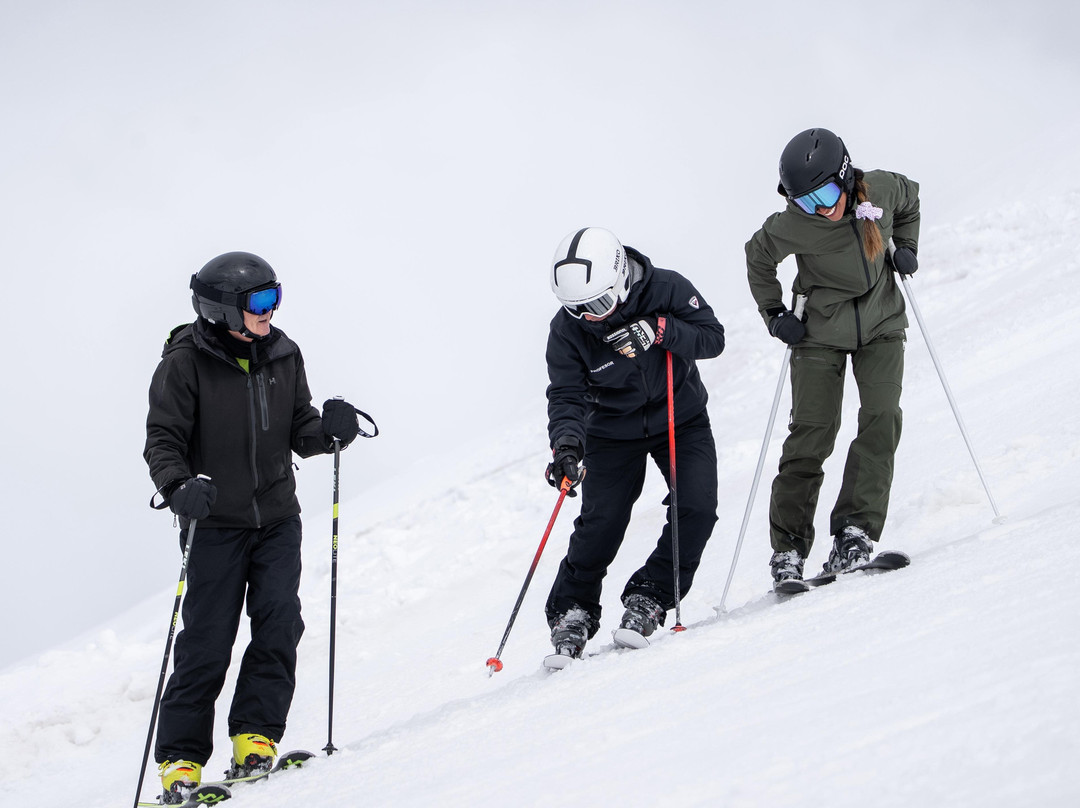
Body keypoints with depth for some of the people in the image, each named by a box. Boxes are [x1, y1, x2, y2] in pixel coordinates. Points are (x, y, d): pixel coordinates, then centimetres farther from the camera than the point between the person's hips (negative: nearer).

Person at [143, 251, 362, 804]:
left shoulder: (282, 355, 4)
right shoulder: (186, 364, -10)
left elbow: (297, 430, 10)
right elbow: (162, 441, -10)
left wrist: (326, 430, -12)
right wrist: (178, 487, -28)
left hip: (277, 517, 4)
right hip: (214, 523, -4)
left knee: (278, 622, -10)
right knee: (207, 640, -3)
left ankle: (256, 736, -1)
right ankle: (181, 758, 8)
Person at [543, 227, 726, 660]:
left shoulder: (666, 289, -21)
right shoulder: (567, 328, -20)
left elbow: (713, 338, -19)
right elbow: (566, 395, -20)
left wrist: (660, 331, -36)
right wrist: (567, 444, -39)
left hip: (681, 421, 1)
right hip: (613, 434, -1)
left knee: (696, 510, -16)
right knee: (600, 524, -13)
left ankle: (648, 600, -3)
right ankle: (572, 612, 7)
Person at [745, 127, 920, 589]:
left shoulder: (881, 190, -15)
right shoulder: (792, 226, -20)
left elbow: (910, 200, 11)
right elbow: (758, 257, 1)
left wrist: (906, 247, -1)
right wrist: (774, 314, -3)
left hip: (881, 325, 2)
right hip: (821, 333, -2)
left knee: (882, 419, -16)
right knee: (812, 434, -10)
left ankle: (856, 530, -16)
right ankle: (788, 547, -4)